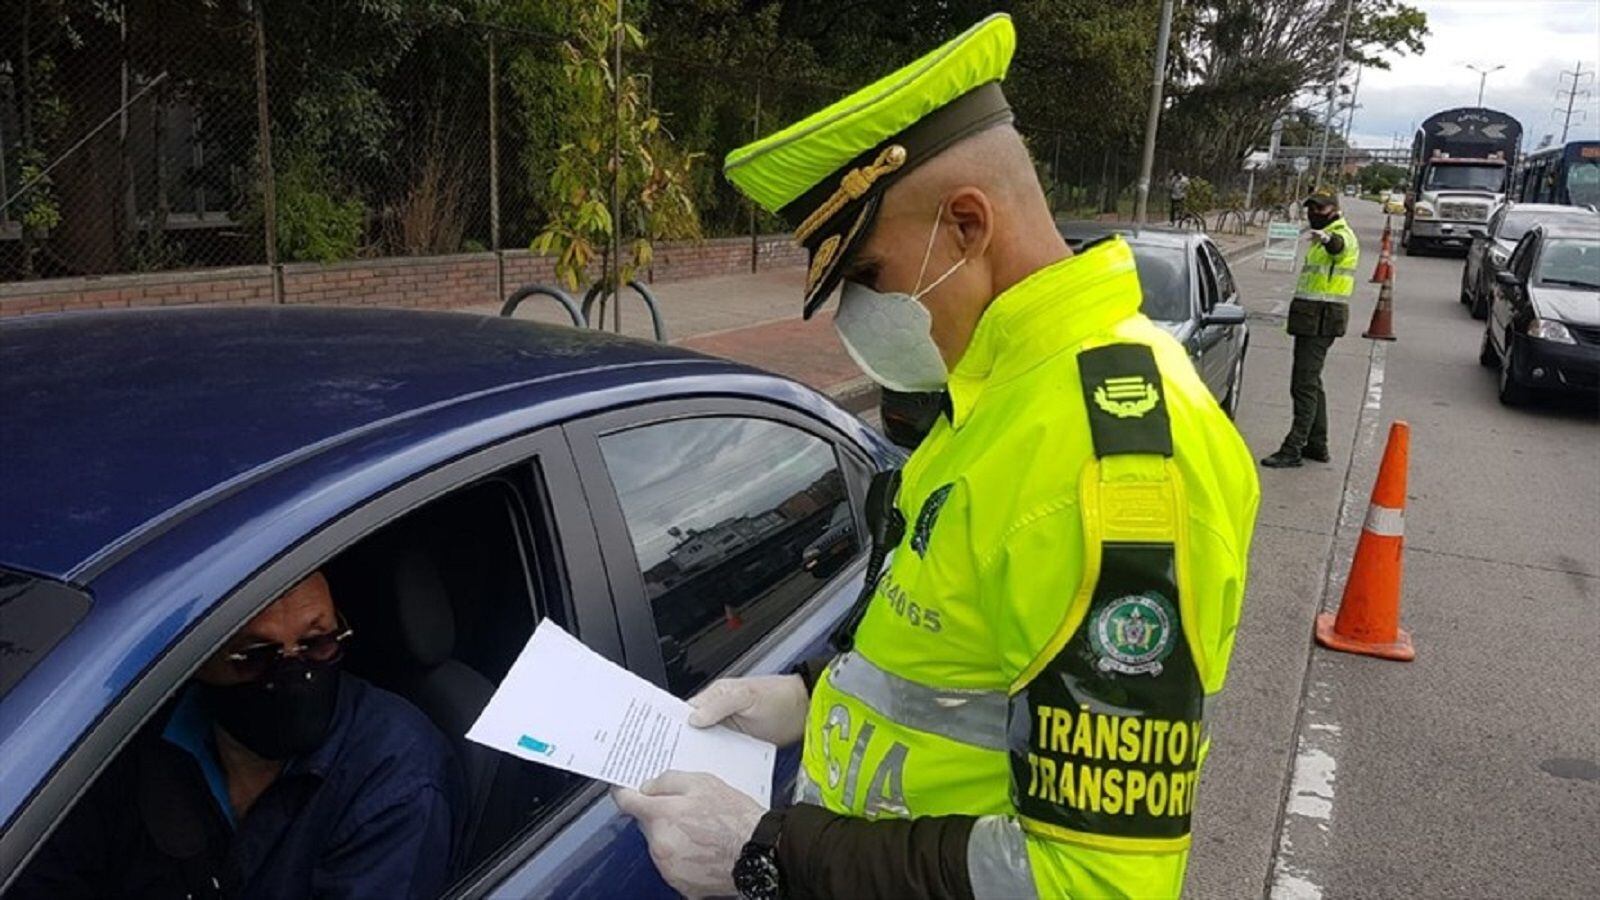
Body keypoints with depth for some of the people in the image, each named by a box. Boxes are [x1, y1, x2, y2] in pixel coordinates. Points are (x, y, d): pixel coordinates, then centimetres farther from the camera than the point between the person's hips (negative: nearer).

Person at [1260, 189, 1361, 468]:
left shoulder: (1342, 234, -11)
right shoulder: (1326, 237, 22)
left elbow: (1339, 245, -37)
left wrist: (1326, 239, -60)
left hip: (1321, 319, -11)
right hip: (1313, 319, 11)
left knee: (1305, 384, -13)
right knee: (1311, 382, 16)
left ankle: (1293, 450, -13)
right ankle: (1317, 445, 25)